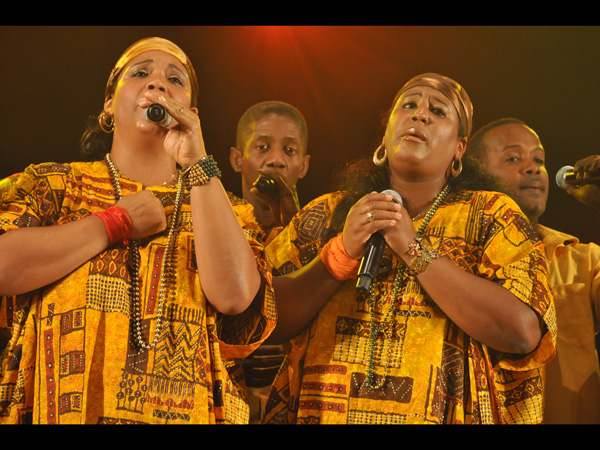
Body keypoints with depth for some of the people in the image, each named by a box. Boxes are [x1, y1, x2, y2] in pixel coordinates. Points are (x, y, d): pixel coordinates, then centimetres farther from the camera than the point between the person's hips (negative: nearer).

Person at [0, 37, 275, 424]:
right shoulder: (53, 185, 12)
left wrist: (197, 161, -5)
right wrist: (116, 223, 0)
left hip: (182, 413, 0)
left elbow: (234, 296, -8)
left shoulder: (229, 211, 13)